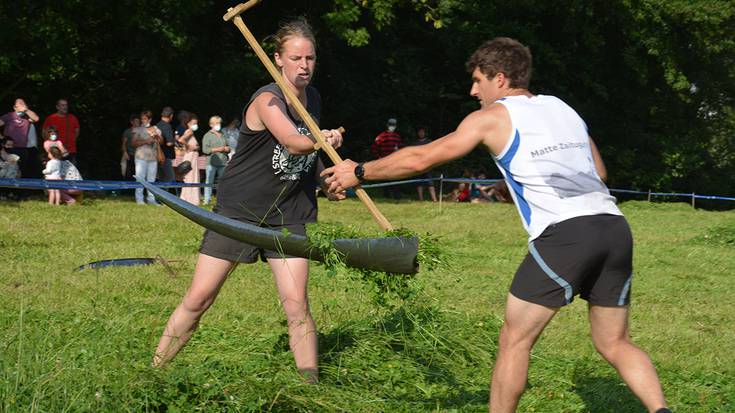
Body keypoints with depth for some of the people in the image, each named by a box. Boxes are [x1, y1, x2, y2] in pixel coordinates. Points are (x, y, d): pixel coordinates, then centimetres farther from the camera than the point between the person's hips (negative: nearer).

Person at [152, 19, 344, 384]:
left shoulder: (313, 99, 7)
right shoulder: (267, 100, -15)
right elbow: (292, 143, -34)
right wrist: (323, 141, -51)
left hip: (288, 216, 5)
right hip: (238, 211, -4)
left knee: (296, 304, -8)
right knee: (198, 299, -2)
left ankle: (311, 384, 2)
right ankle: (154, 370, 11)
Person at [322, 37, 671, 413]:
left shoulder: (492, 117, 8)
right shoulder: (562, 108, 25)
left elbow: (420, 159, 9)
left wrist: (358, 172, 20)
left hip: (564, 235, -6)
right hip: (614, 226, 6)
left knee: (514, 340, 6)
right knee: (615, 344, 13)